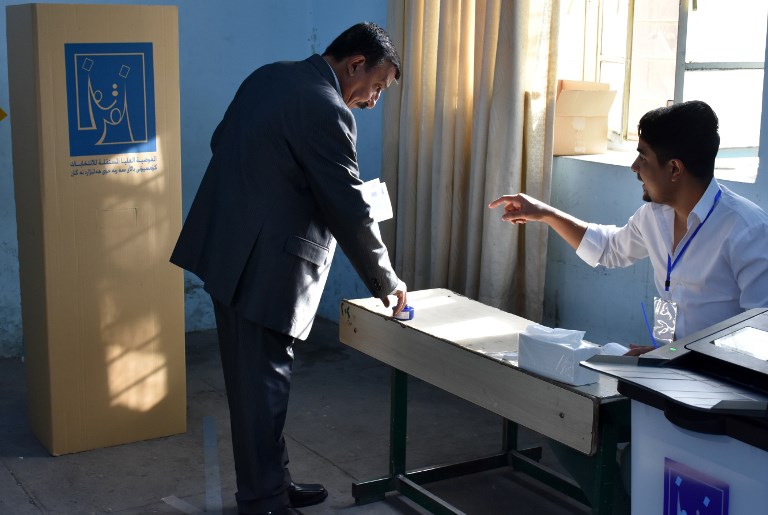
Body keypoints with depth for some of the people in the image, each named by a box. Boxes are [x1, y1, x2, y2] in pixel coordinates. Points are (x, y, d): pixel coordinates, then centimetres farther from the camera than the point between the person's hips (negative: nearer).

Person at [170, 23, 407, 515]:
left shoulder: (269, 75, 10)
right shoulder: (327, 111, -18)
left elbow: (222, 142, 19)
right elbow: (350, 211, -15)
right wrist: (387, 281, -3)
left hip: (228, 248, 10)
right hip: (262, 264, -10)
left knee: (255, 377, 17)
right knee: (264, 383, 0)